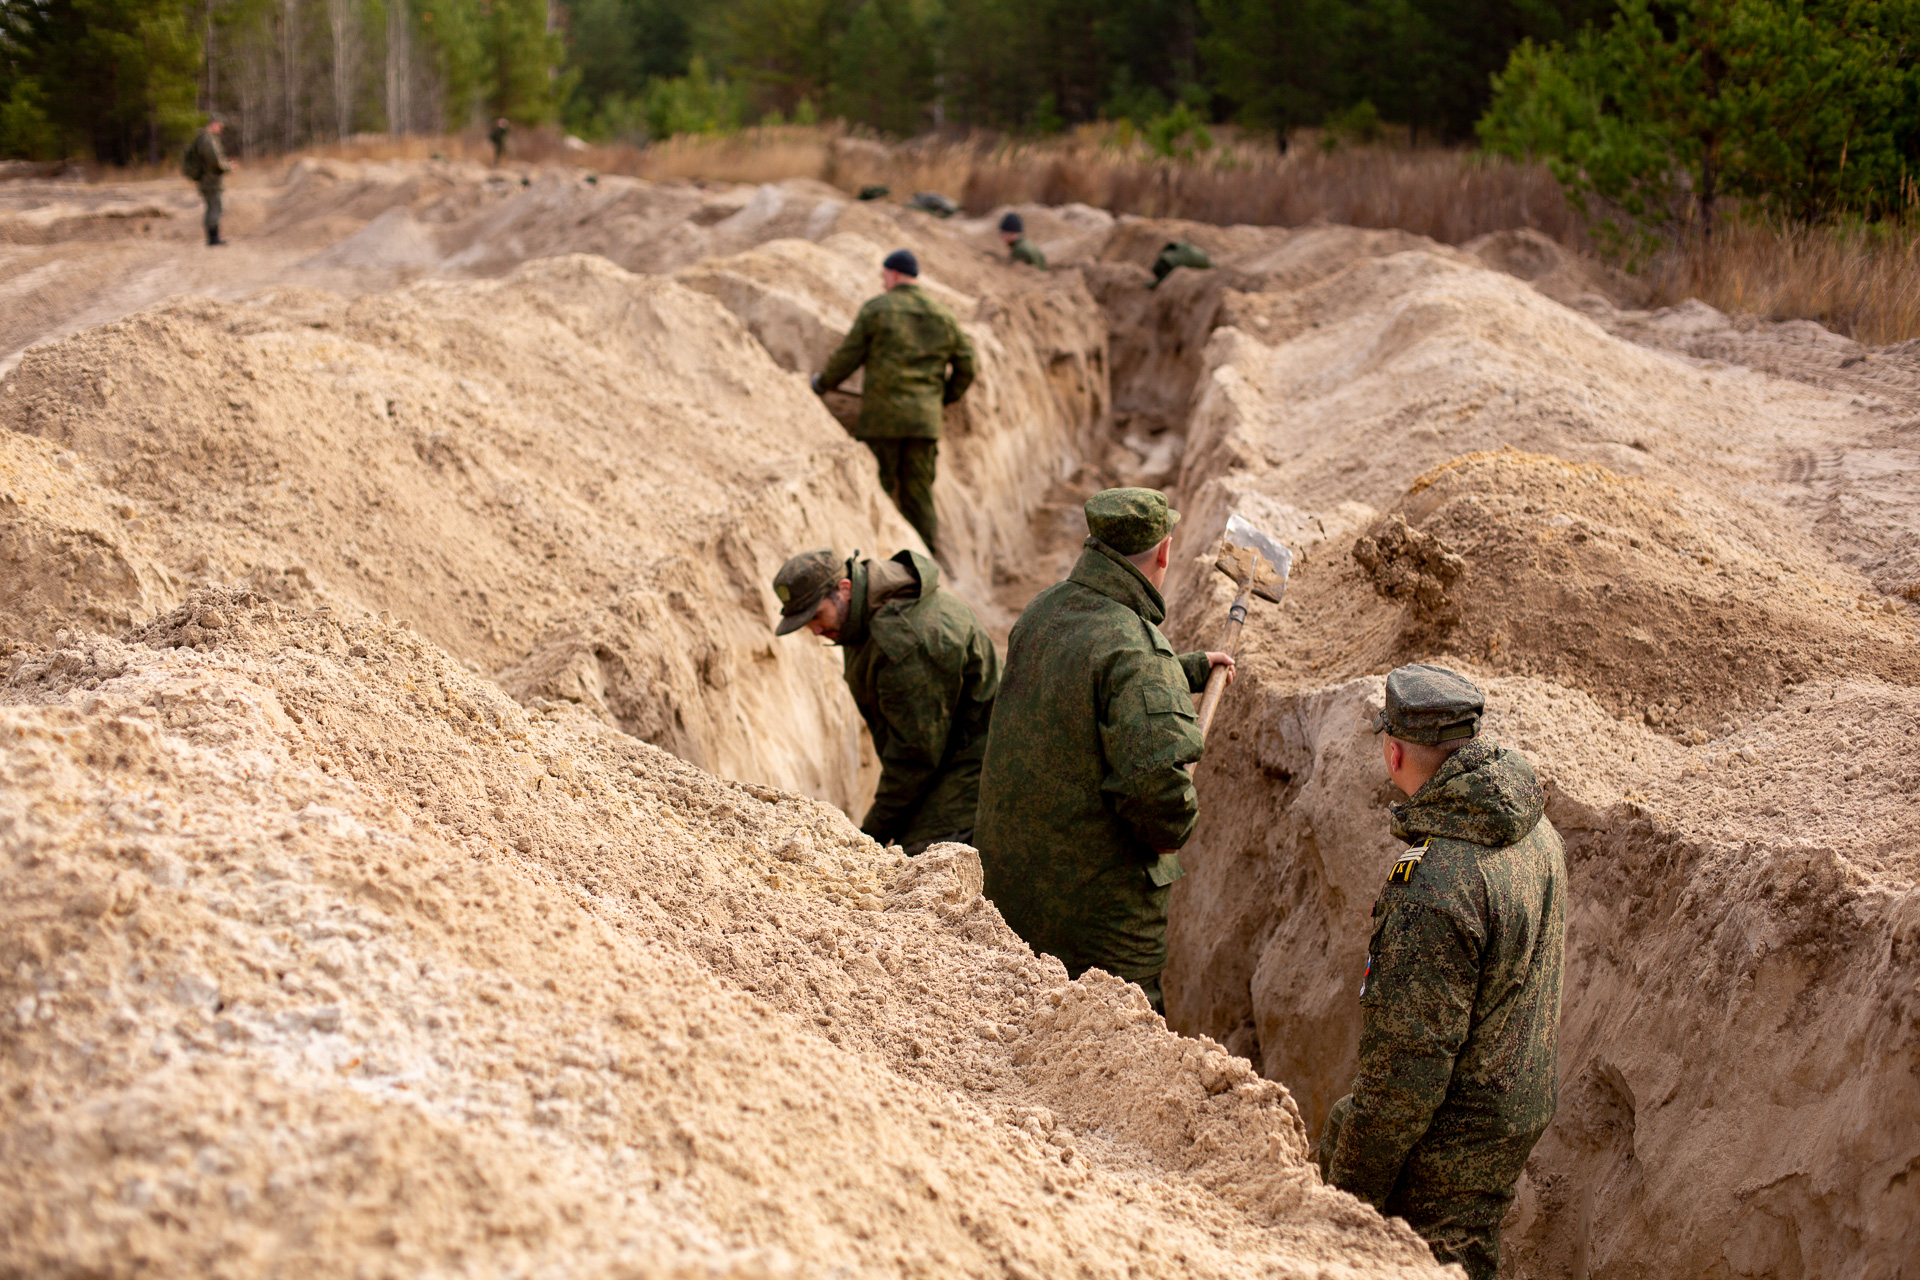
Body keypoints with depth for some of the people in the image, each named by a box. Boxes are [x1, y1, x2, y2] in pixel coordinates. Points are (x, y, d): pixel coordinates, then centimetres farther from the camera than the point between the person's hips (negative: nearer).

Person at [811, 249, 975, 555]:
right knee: (919, 492, 8)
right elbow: (965, 368, 14)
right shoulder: (943, 317, 11)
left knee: (878, 490, 3)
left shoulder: (877, 309, -2)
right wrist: (943, 397, 30)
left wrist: (822, 383, 17)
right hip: (925, 418, 4)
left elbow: (848, 356, 0)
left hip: (883, 415, -4)